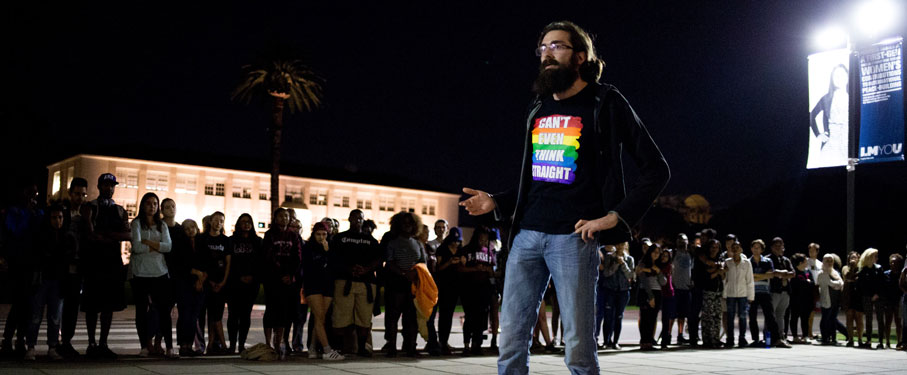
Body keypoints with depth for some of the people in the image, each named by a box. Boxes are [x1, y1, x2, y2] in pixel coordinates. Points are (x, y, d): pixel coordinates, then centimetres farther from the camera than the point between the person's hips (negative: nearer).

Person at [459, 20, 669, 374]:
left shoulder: (605, 104, 0)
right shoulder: (538, 109, 18)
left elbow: (656, 169, -2)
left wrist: (616, 216, -10)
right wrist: (497, 203, 10)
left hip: (573, 238, -5)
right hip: (526, 235, 6)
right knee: (511, 339, 4)